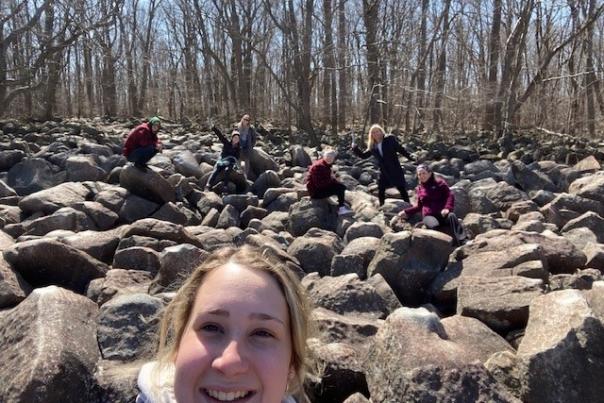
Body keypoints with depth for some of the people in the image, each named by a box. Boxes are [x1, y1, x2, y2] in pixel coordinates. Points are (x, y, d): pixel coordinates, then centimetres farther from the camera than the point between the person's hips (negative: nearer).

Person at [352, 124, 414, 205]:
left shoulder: (390, 139, -7)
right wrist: (355, 148, -2)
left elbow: (401, 149, -4)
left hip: (395, 170, -4)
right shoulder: (372, 147, 4)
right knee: (380, 190, 8)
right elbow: (363, 155, 12)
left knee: (402, 188, 2)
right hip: (384, 172, 4)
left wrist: (410, 157, -6)